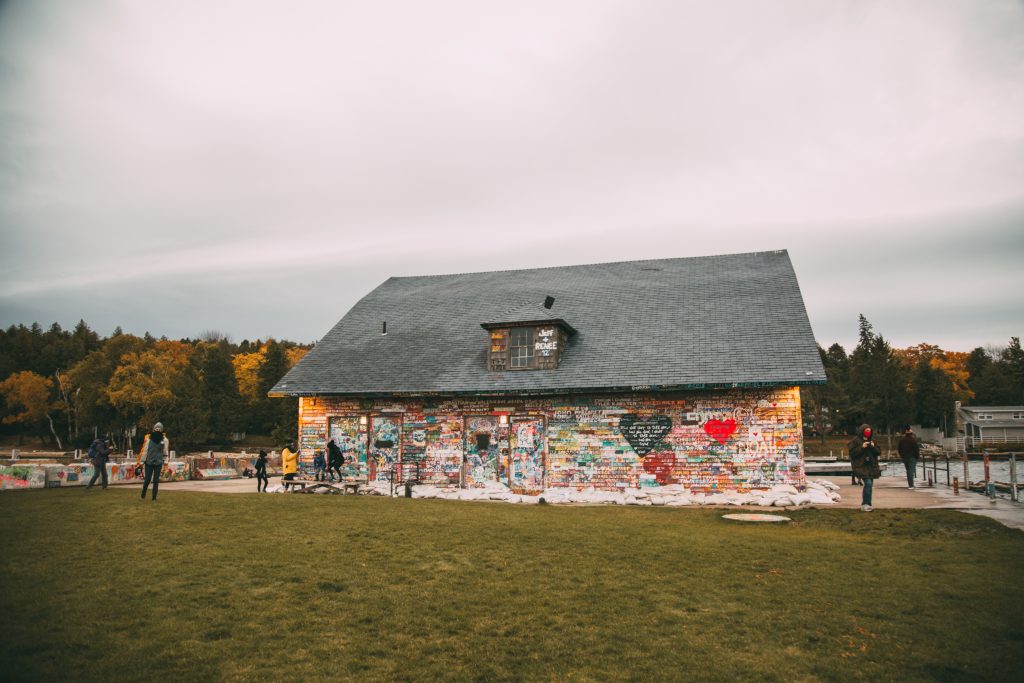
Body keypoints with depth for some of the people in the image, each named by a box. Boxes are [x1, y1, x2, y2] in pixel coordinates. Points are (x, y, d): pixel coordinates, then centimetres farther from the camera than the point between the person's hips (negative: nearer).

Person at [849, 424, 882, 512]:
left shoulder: (872, 441, 16)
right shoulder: (855, 441, -2)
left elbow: (879, 452, 11)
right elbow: (852, 453, -9)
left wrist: (874, 447, -8)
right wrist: (862, 447, -18)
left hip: (871, 466, 6)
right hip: (861, 466, -6)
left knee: (869, 484, 7)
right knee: (868, 483, -20)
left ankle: (864, 504, 18)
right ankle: (866, 504, -14)